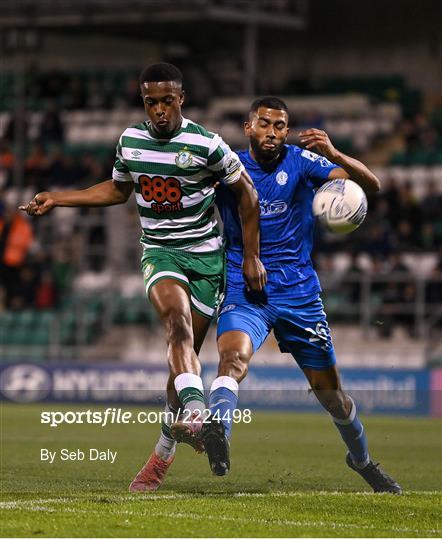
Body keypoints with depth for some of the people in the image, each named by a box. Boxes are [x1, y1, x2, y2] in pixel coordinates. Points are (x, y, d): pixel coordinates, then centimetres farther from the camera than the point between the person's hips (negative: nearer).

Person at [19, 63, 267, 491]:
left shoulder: (205, 145, -11)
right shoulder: (130, 140, 3)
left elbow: (245, 192, 1)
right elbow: (118, 189, 23)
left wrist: (251, 256, 1)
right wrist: (56, 198, 19)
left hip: (205, 254, -2)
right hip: (159, 251, 2)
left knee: (184, 352, 0)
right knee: (178, 323, -30)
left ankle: (165, 448, 17)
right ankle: (196, 412, -49)